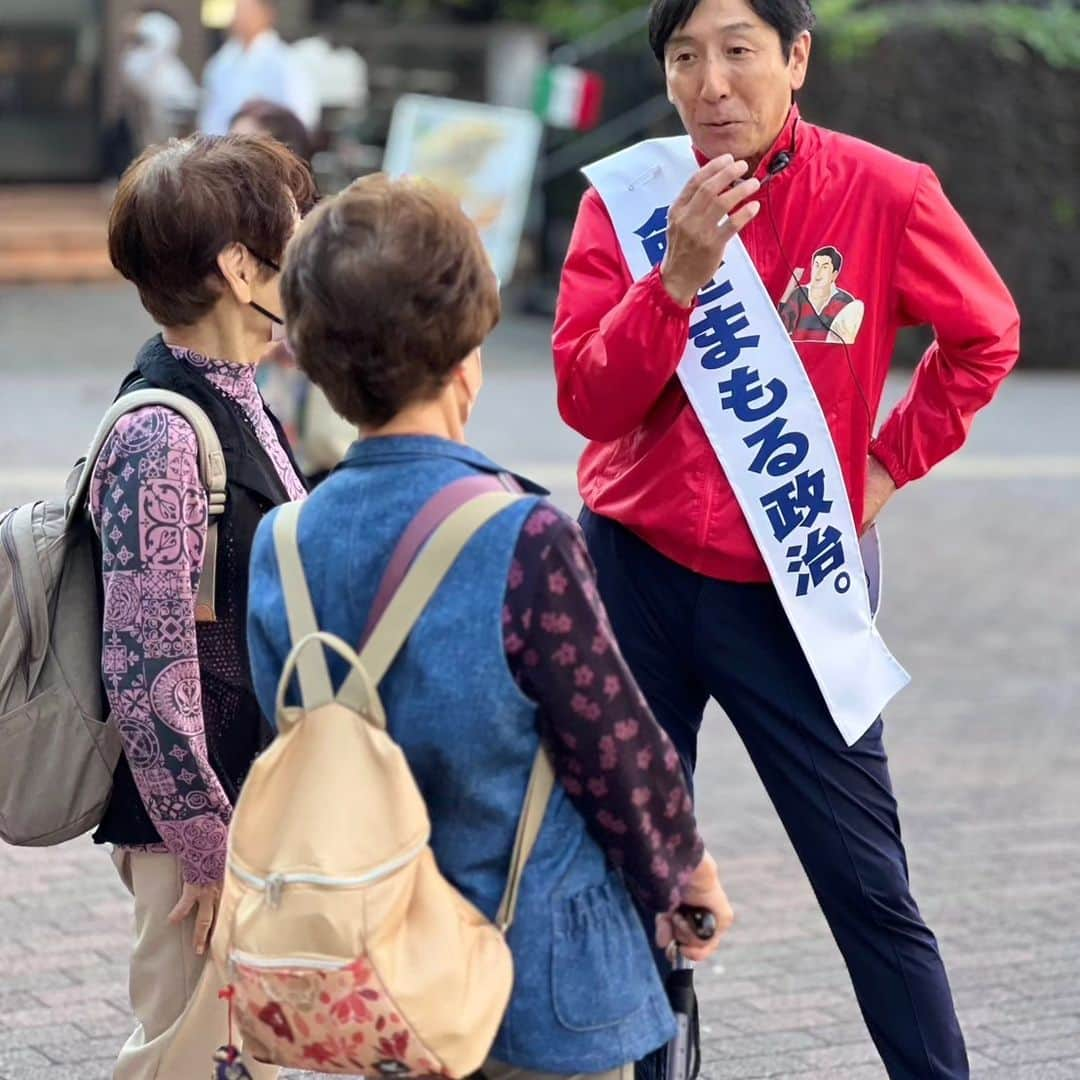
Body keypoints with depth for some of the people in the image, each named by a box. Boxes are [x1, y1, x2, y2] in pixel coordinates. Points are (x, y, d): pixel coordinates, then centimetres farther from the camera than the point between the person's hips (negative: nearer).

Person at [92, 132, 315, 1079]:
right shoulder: (163, 439, -21)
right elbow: (146, 673, -22)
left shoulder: (241, 405, 8)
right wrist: (211, 849, -17)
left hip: (260, 812, 9)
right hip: (201, 828, -9)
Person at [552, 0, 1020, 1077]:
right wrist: (679, 275, -23)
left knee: (868, 886, 0)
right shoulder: (628, 197, -4)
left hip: (792, 587, -2)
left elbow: (985, 335, 8)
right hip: (636, 574, 2)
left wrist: (890, 463, 1)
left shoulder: (882, 193, -8)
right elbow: (587, 398, -10)